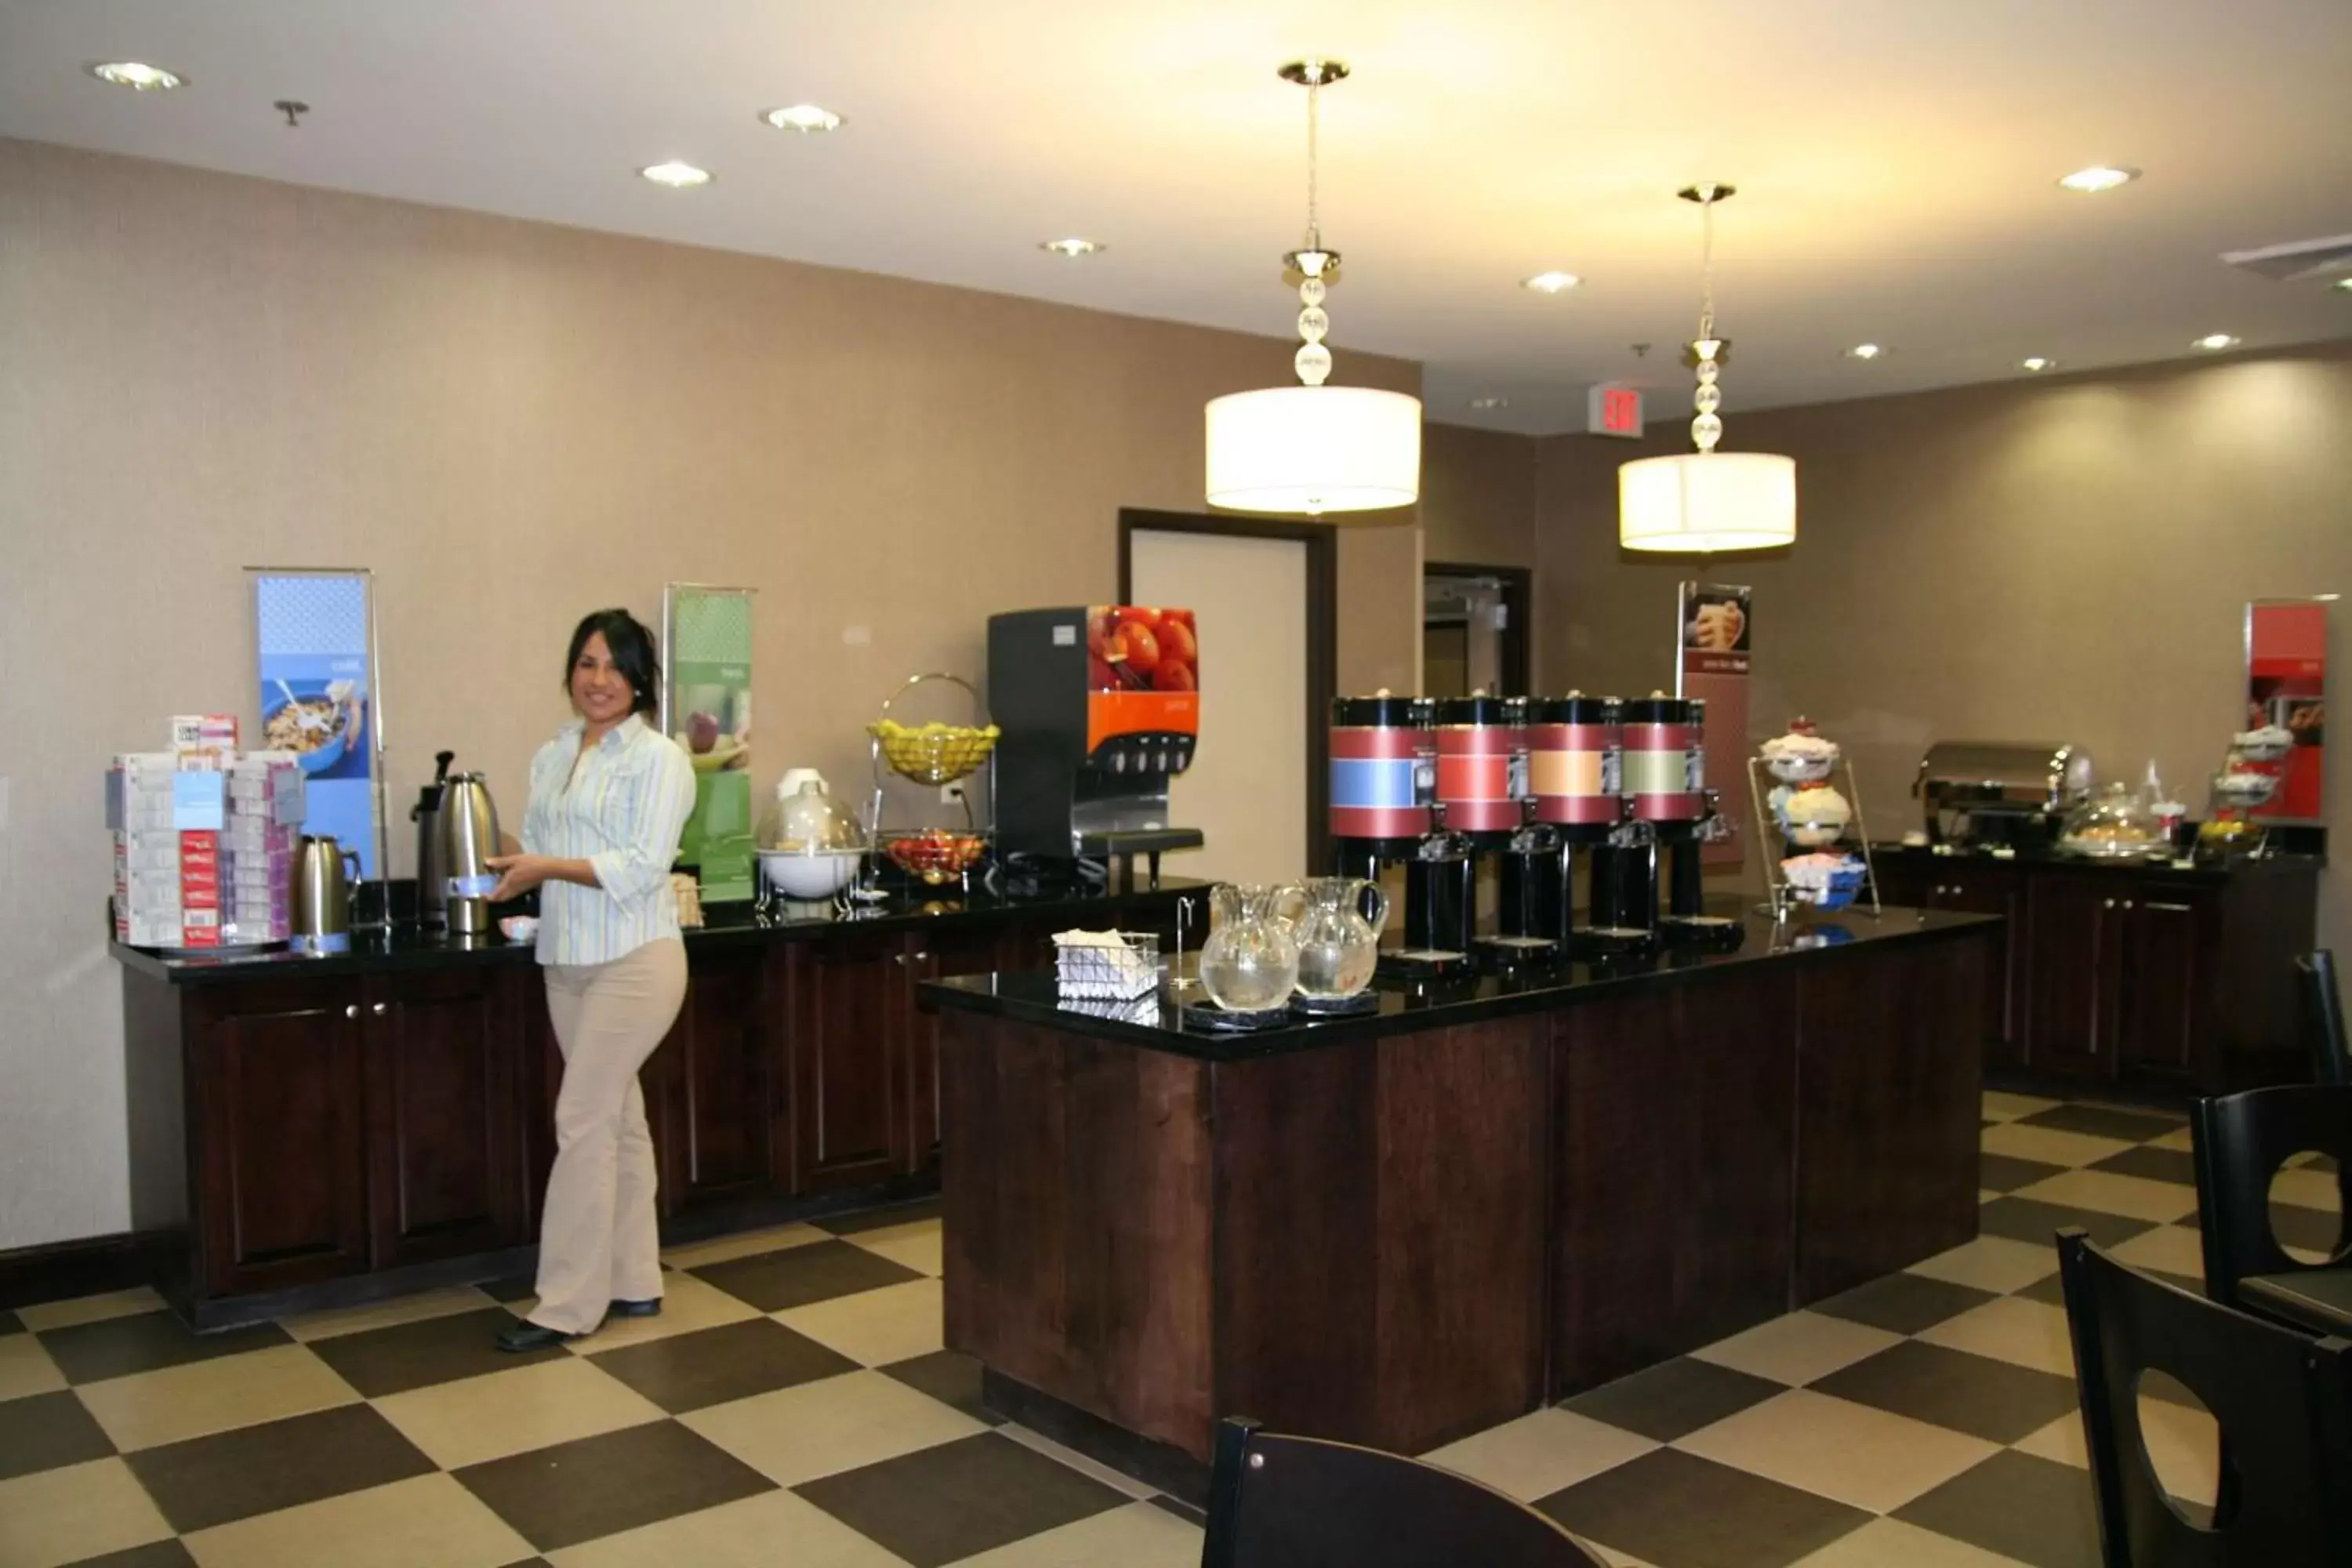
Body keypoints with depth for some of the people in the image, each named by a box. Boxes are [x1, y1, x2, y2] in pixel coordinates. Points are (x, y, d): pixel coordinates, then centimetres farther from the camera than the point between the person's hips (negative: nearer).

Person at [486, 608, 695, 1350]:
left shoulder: (658, 759, -8)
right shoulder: (552, 756, 12)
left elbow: (642, 866, -16)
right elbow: (539, 850, 12)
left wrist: (547, 867, -20)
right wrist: (514, 866, -9)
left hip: (634, 961, -7)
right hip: (567, 961, 7)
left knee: (582, 1122, -7)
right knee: (618, 1120, 13)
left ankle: (567, 1304, 2)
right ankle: (633, 1283, 23)